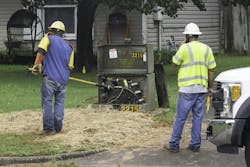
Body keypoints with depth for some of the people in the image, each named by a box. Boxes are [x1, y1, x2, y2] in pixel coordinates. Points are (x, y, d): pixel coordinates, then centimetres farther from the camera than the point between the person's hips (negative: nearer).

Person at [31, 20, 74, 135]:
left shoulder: (48, 38, 3)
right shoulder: (68, 46, 17)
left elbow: (41, 51, -17)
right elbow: (70, 66, 15)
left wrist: (36, 65, -11)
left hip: (50, 77, -5)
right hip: (63, 79, 5)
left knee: (47, 102, -3)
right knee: (59, 102, 10)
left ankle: (48, 128, -6)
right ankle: (58, 127, 9)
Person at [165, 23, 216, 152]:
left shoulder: (185, 48, -7)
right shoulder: (207, 49, 8)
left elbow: (174, 63, 2)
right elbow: (211, 70, 8)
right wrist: (210, 87, 14)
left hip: (187, 88, -5)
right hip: (202, 88, 5)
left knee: (180, 117, 1)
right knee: (198, 117, 10)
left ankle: (174, 144, 5)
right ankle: (195, 144, 12)